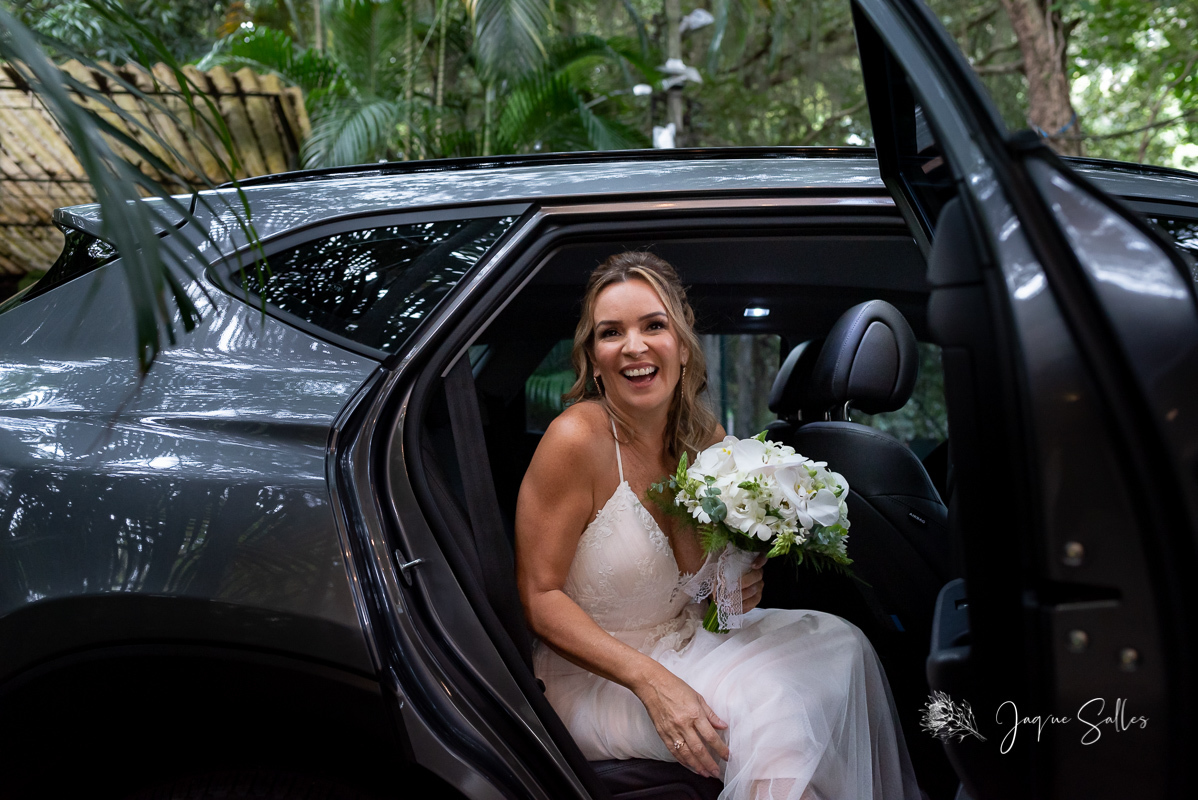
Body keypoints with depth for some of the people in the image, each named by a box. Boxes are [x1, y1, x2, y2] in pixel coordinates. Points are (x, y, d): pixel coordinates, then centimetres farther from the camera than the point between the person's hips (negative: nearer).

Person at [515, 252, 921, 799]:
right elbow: (540, 598, -21)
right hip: (593, 676, -6)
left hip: (687, 640, 7)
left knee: (838, 644, -5)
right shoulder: (577, 438, -22)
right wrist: (653, 682, -28)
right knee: (771, 713, -24)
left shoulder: (707, 439, -2)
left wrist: (738, 587, -9)